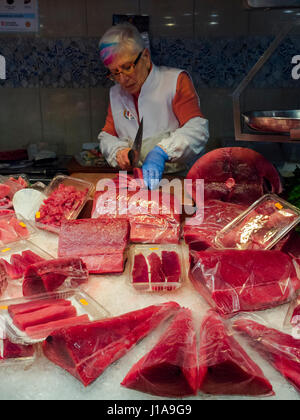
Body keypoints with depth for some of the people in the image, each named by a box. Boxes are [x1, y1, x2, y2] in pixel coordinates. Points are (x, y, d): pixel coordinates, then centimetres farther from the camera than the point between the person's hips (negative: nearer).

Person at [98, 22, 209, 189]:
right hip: (135, 181, 4)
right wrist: (118, 151, -5)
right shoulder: (115, 93, 15)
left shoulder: (176, 80, -2)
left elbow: (197, 129, -14)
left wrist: (161, 151, -31)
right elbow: (107, 136, 19)